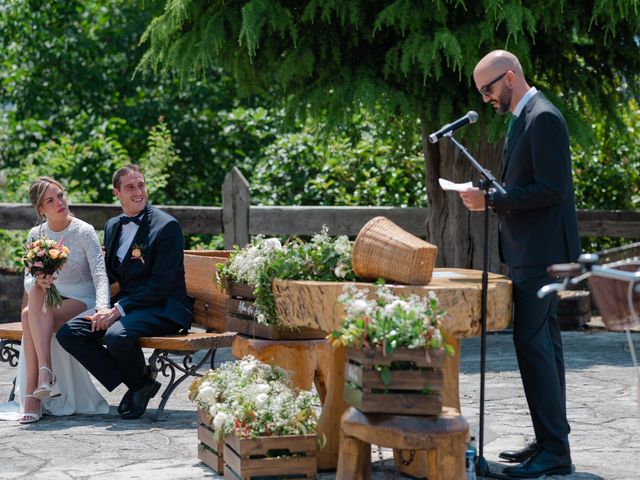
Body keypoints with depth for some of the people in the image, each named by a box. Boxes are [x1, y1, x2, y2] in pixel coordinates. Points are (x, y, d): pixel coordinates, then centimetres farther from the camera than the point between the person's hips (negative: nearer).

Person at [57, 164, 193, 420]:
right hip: (122, 305, 8)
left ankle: (141, 382, -2)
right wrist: (104, 309, -2)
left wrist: (119, 310, -19)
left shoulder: (167, 225, -10)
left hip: (162, 309, -8)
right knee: (68, 333, -10)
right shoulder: (112, 226, 14)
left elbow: (161, 284, -15)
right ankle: (137, 385, -5)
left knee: (117, 334, -35)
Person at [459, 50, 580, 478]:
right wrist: (491, 198, 9)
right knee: (543, 342, 13)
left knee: (532, 342, -12)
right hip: (530, 252, 11)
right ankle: (551, 439, 20)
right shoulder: (523, 118, 17)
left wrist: (492, 199, -21)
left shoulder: (544, 118, -15)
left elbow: (552, 188, -22)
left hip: (542, 251, -11)